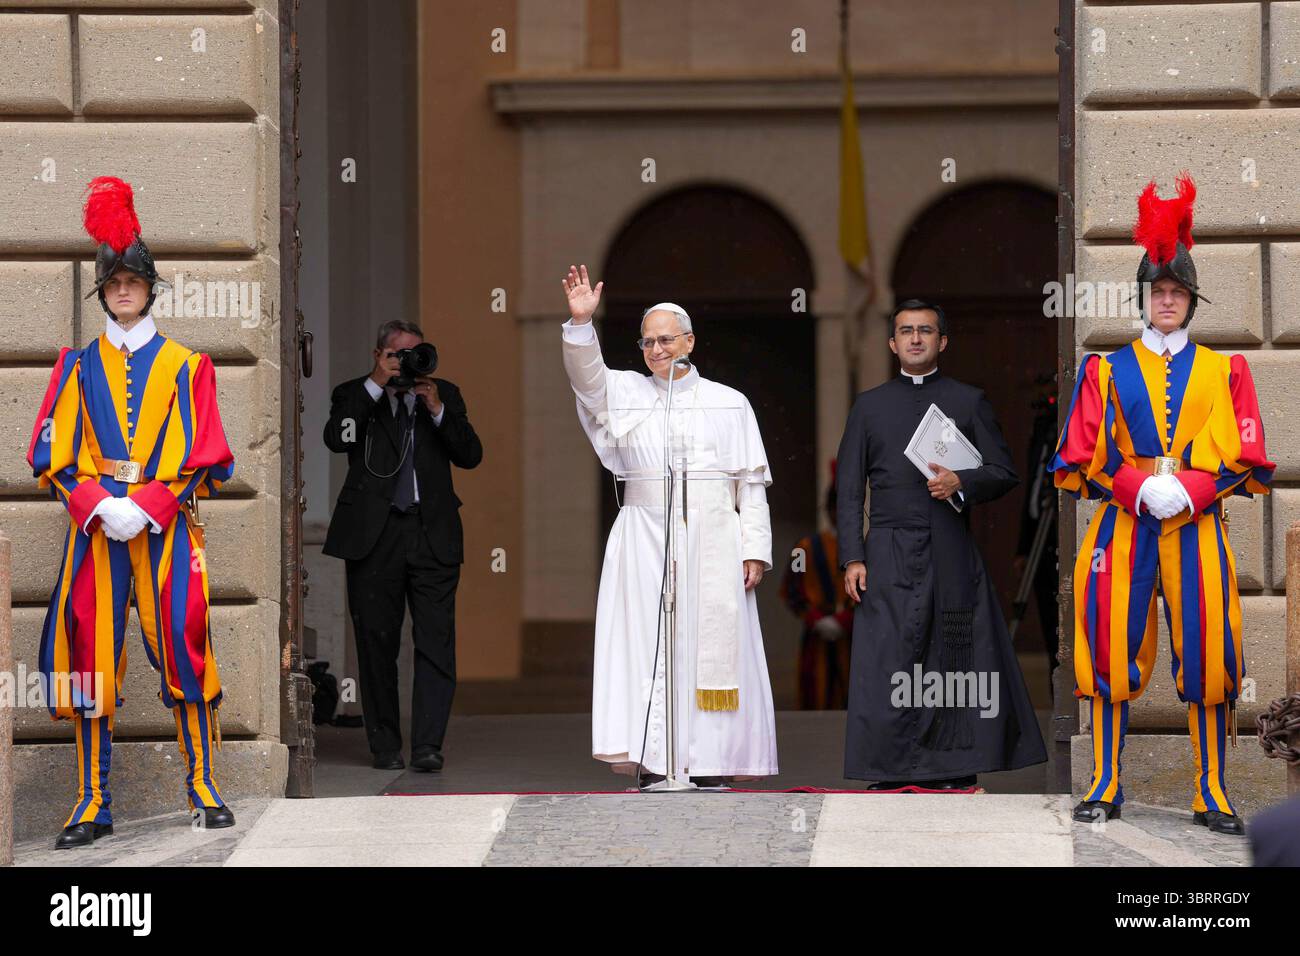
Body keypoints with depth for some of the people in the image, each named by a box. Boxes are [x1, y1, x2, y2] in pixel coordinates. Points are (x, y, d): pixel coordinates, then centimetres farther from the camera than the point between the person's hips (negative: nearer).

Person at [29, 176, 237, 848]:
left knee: (183, 645, -7)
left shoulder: (184, 365, 8)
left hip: (166, 526, -1)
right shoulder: (79, 364, 12)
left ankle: (203, 785, 3)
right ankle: (92, 803, -1)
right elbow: (52, 455, 7)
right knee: (90, 656, -3)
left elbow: (203, 458, 2)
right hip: (94, 524, 1)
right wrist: (98, 507, -10)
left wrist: (145, 506, -12)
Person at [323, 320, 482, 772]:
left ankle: (427, 746, -12)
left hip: (433, 535, 1)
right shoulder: (355, 394, 9)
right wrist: (375, 386, -11)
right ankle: (384, 746, 11)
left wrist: (438, 410, -7)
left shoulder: (444, 394, 15)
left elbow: (471, 455, 5)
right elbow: (337, 439, -11)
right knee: (377, 643, 3)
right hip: (373, 535, -1)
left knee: (436, 641, -9)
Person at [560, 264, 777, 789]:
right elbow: (587, 375, -8)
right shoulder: (627, 393, 11)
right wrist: (581, 322, -24)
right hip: (646, 543, 0)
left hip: (712, 546, 0)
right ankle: (654, 766, -8)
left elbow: (751, 484, 7)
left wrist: (755, 549, -2)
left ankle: (710, 766, -2)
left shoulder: (729, 404, 10)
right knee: (649, 647, -6)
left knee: (713, 646, -3)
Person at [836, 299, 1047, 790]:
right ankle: (890, 775, -5)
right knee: (887, 664, -7)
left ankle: (956, 775, 3)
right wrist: (852, 559, 0)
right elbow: (850, 489, 10)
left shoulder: (969, 402, 11)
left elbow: (1004, 472, 8)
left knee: (957, 665, -2)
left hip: (952, 554, 0)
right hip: (889, 555, 0)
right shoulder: (869, 406, 14)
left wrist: (961, 483, -13)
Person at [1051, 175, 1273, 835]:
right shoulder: (1108, 371, 10)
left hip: (1197, 526, 0)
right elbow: (1082, 456, 2)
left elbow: (1247, 459, 4)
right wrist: (1141, 490, -14)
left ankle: (1212, 797, 0)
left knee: (1207, 652, -5)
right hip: (1122, 523, 0)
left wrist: (1188, 491, -12)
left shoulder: (1223, 372, 11)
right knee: (1111, 648, -3)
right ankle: (1105, 787, 6)